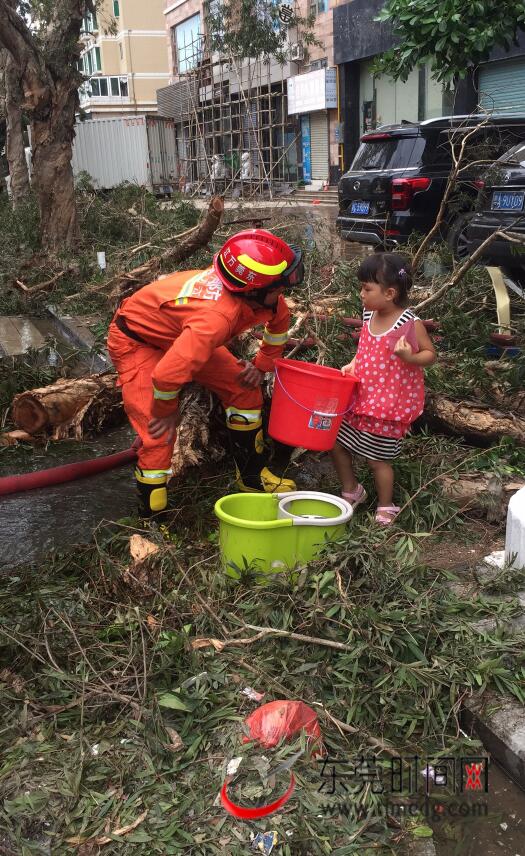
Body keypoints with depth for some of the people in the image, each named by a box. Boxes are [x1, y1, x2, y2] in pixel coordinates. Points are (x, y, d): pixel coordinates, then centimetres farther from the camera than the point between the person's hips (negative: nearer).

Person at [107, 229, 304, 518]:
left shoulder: (261, 296, -20)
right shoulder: (216, 317, -45)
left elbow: (279, 319, 6)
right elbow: (167, 374, -44)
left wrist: (262, 365, 5)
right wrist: (167, 411, -24)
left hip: (181, 335, 8)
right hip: (136, 340, -8)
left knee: (244, 389, 4)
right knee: (159, 433, -18)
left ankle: (252, 477, 21)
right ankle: (151, 516, 2)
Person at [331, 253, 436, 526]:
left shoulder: (410, 323, -18)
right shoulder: (369, 316, 2)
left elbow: (430, 354, -9)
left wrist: (410, 357, -29)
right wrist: (353, 365, 0)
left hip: (389, 402, -7)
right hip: (361, 396, 7)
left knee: (376, 458, 2)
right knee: (335, 442, 10)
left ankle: (385, 509, 25)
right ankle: (351, 492, 33)